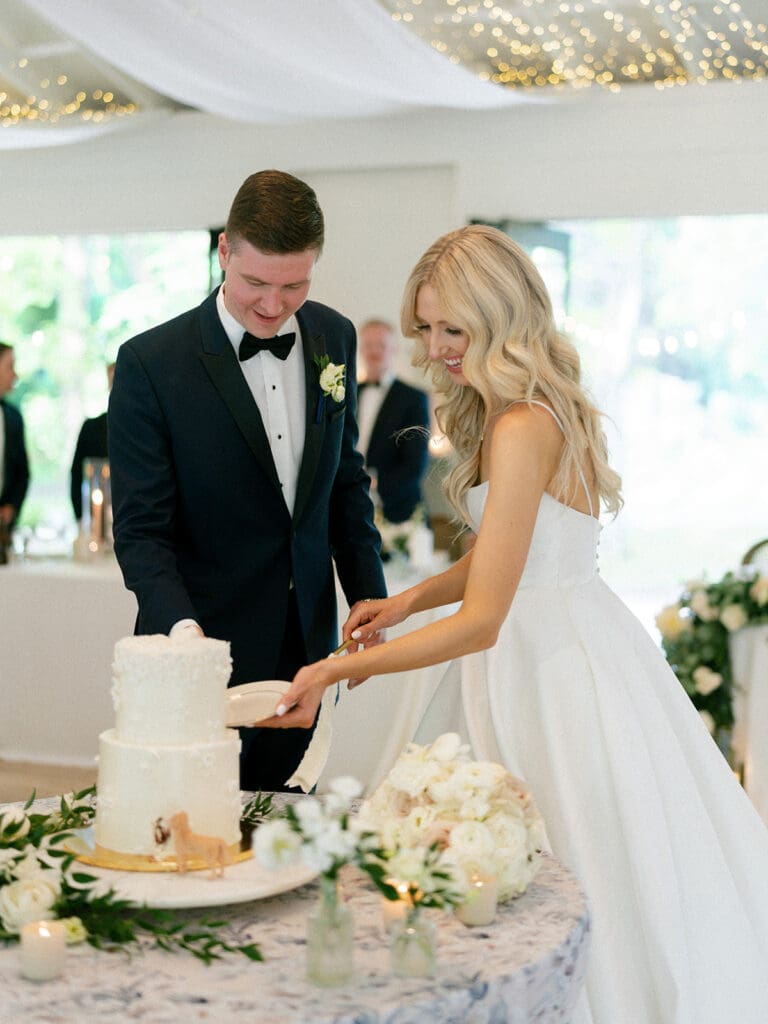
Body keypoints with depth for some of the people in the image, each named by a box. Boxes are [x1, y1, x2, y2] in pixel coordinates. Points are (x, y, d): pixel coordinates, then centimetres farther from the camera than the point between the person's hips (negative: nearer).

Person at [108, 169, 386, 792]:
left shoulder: (334, 338, 2)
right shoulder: (151, 363, -14)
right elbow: (141, 530, -14)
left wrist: (369, 601, 9)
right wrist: (181, 628, -29)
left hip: (308, 646, 4)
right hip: (206, 649, -4)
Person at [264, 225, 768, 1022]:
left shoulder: (523, 429, -23)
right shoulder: (497, 413, 8)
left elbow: (481, 620, -27)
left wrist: (339, 669, -28)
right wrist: (411, 598, 3)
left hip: (556, 667, -10)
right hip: (530, 655, 10)